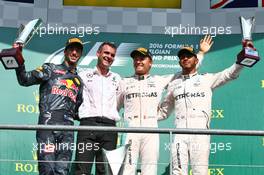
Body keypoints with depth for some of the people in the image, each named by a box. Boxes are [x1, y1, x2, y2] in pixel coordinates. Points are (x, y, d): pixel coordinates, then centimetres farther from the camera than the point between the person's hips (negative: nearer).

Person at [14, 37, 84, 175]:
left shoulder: (79, 81, 28)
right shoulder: (51, 69, 16)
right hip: (48, 121, -4)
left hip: (67, 126, 4)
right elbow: (25, 80, 4)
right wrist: (19, 63, -10)